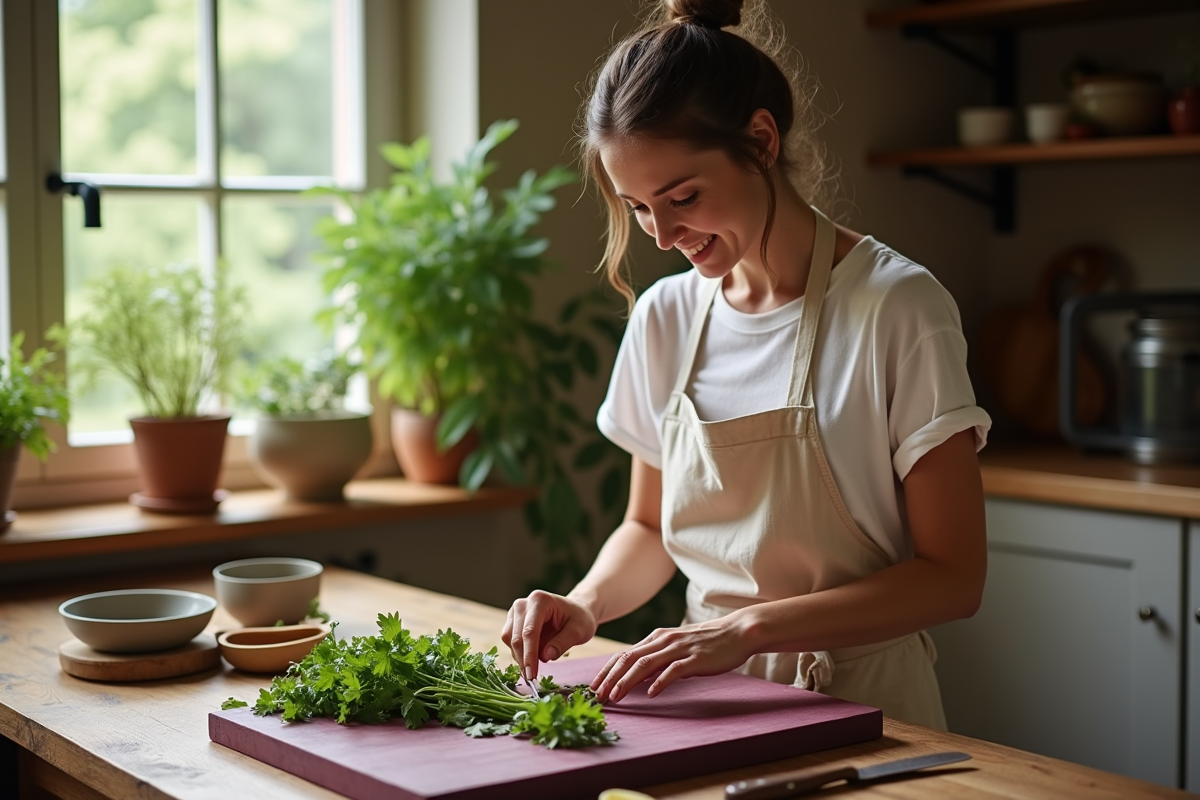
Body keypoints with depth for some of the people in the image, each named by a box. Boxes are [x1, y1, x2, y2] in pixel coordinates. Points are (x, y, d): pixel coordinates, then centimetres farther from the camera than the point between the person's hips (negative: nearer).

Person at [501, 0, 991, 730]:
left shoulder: (897, 307, -10)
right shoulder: (663, 318, 6)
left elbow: (952, 576, -10)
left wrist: (749, 627, -20)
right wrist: (588, 603, -3)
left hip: (861, 709, -3)